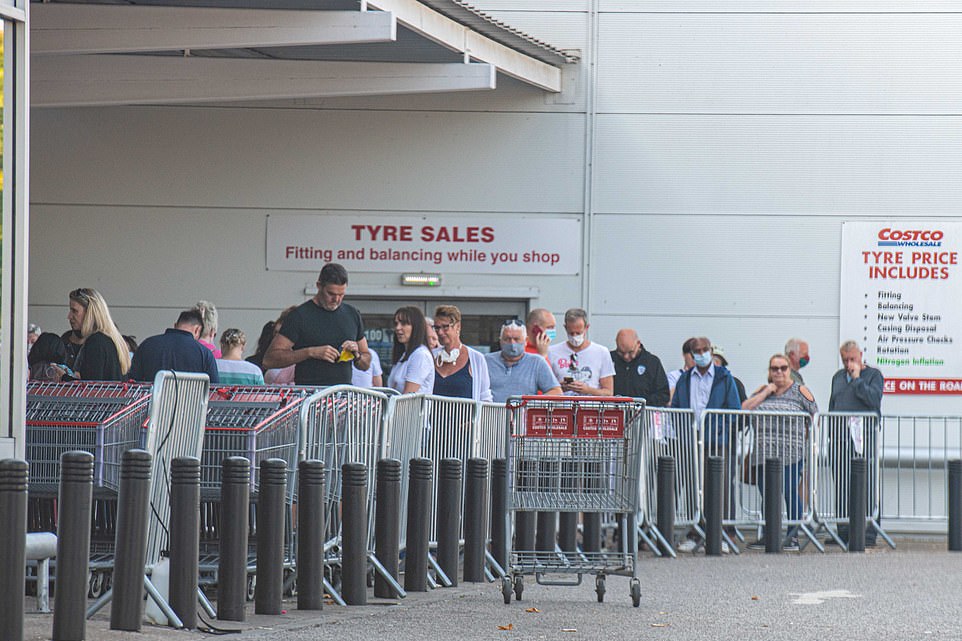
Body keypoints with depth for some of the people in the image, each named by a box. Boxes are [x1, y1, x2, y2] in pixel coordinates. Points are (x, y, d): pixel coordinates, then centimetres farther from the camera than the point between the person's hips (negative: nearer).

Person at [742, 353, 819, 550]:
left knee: (790, 493, -8)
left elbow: (815, 417, 6)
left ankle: (793, 536, -2)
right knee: (767, 495, 7)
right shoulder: (762, 391, 16)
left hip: (791, 453, -4)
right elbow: (744, 408, 2)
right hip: (764, 452, 4)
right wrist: (767, 392, -1)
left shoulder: (800, 391, 5)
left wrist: (809, 438, 0)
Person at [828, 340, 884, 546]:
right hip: (840, 436, 5)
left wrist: (857, 379, -10)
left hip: (865, 436, -5)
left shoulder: (873, 375, 3)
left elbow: (873, 399, -14)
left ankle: (868, 532, -6)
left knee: (865, 485, -7)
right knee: (841, 485, 4)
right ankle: (844, 531, 9)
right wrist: (830, 434, 18)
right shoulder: (838, 377, 20)